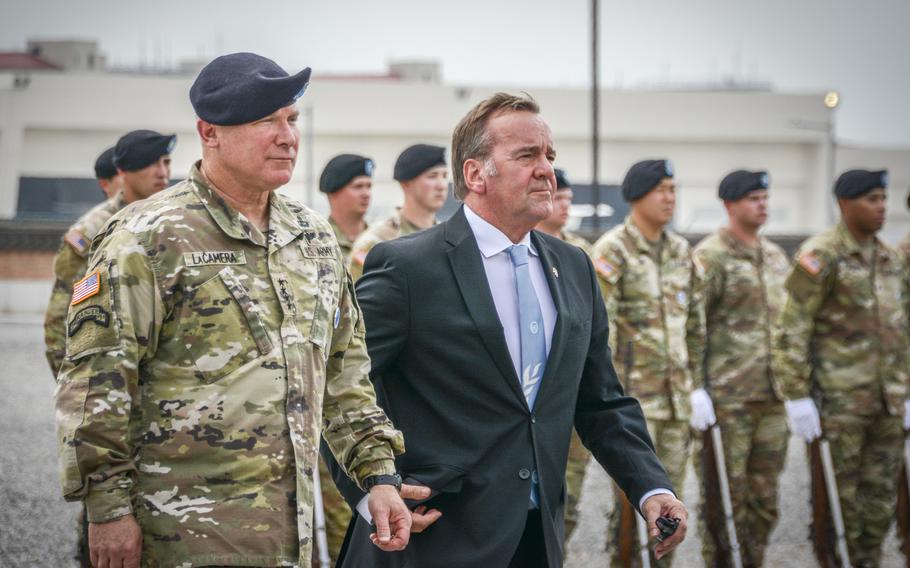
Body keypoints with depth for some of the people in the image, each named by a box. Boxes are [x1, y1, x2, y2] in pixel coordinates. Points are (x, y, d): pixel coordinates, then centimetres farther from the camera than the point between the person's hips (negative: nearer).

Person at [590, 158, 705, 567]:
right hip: (633, 385, -6)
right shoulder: (612, 250, -8)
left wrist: (695, 377, 14)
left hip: (676, 389, 6)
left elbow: (696, 323, 18)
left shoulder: (682, 252, 12)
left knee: (670, 484, 9)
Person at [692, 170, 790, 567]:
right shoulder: (709, 256, -7)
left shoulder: (776, 256, 15)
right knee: (724, 496, -1)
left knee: (764, 497, 10)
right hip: (727, 397, -6)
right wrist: (696, 389, -16)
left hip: (773, 397, 7)